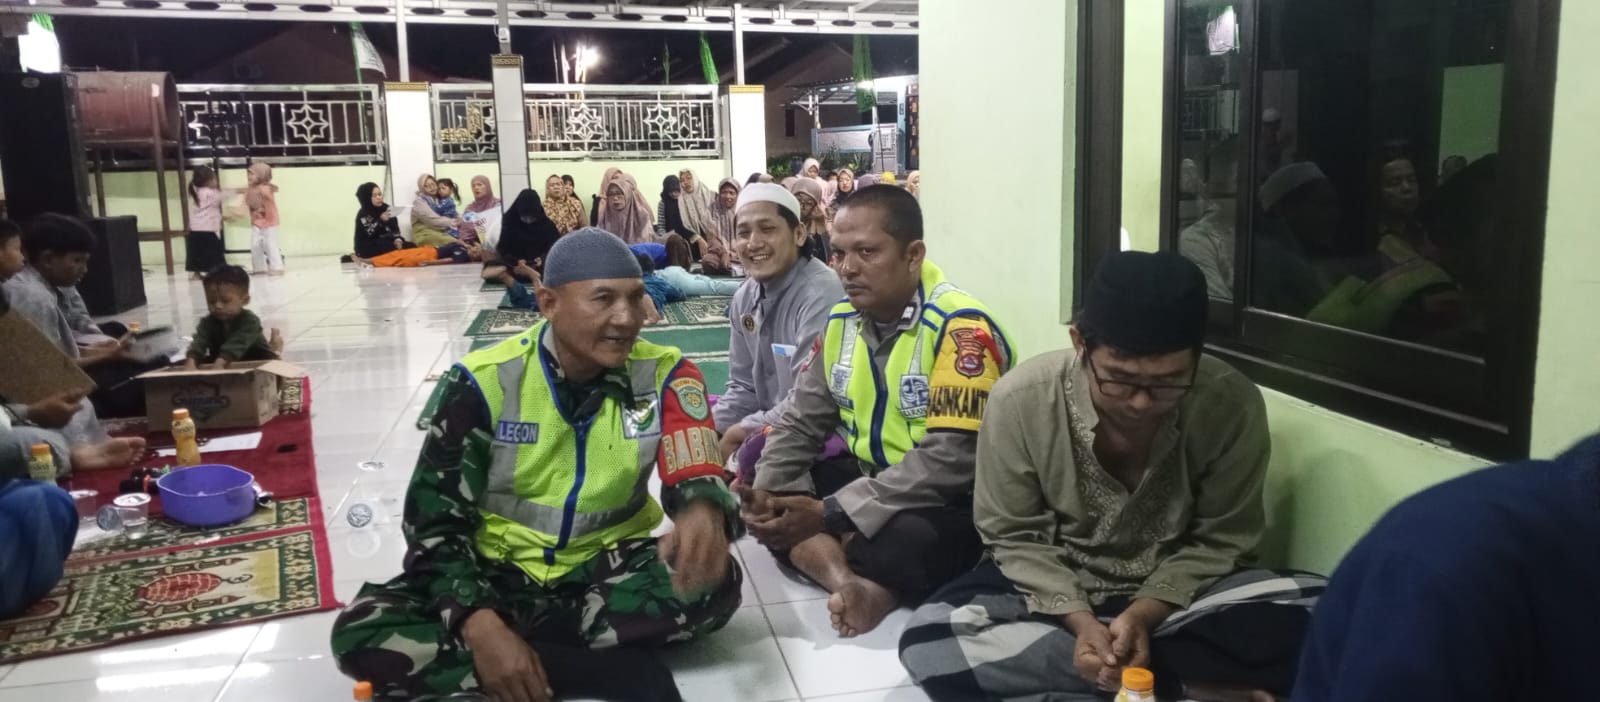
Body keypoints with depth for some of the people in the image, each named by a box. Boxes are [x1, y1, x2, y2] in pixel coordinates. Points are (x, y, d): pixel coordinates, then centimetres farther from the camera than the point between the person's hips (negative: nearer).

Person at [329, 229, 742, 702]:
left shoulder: (664, 375, -10)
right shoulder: (486, 379, -14)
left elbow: (696, 479, -19)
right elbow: (436, 518, -13)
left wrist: (703, 513, -47)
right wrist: (480, 625, -30)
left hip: (605, 567, 0)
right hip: (498, 572, 0)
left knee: (713, 582, -29)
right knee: (361, 634, -25)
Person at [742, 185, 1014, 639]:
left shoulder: (960, 327, -21)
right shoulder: (842, 321, 2)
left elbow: (949, 461, -29)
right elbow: (801, 422, 7)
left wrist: (829, 515, -29)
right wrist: (766, 492, -13)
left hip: (952, 502, -8)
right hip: (869, 479, 8)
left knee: (897, 542, -38)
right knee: (762, 481, -8)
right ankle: (851, 584, -26)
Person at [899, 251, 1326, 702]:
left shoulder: (1233, 404, -19)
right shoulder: (1019, 400, -20)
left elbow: (1220, 540, -7)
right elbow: (1014, 537, -8)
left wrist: (1144, 614, -21)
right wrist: (1079, 620, -23)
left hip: (1177, 591, 0)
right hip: (1054, 590, 1)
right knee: (928, 643, -29)